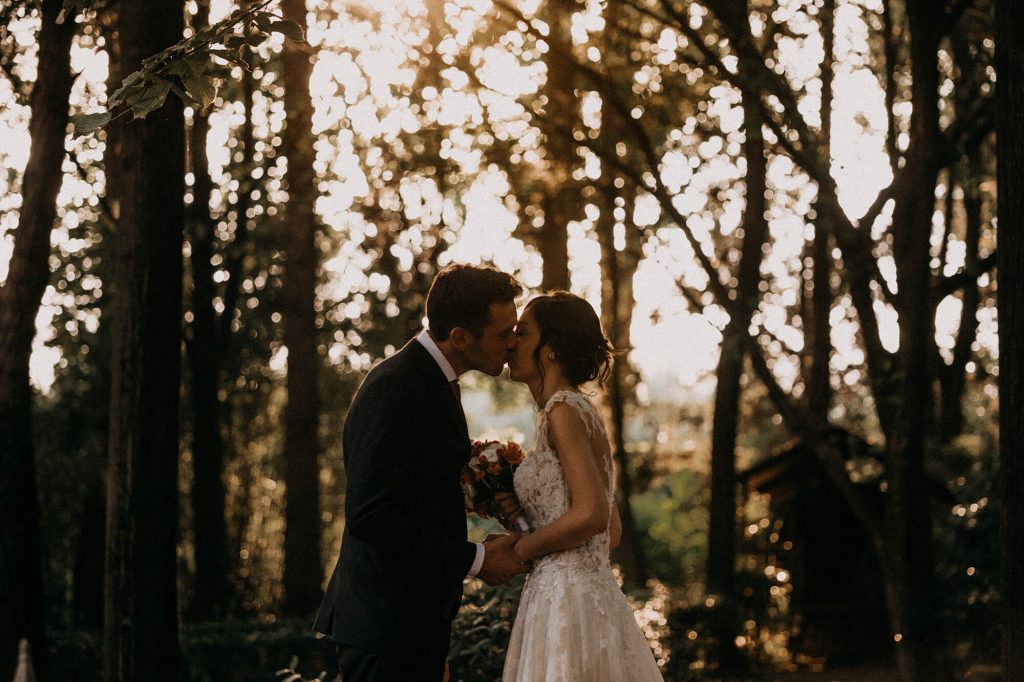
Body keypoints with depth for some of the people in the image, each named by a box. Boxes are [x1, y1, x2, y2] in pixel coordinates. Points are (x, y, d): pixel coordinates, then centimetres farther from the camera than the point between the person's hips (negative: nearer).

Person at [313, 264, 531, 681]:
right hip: (388, 629, -9)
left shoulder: (431, 382, 13)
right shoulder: (394, 389, -18)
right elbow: (370, 514, -24)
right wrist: (473, 560, -18)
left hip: (420, 623, 9)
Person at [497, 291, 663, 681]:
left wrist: (521, 549, -8)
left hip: (568, 600, -9)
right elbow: (612, 532, 18)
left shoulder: (564, 409, -11)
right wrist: (528, 513, 9)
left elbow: (592, 515, -22)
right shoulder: (577, 410, 16)